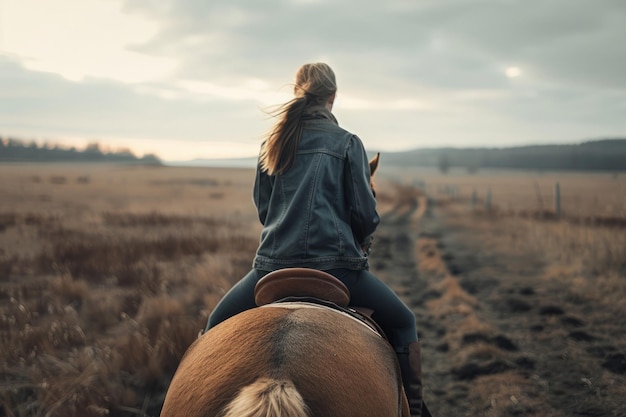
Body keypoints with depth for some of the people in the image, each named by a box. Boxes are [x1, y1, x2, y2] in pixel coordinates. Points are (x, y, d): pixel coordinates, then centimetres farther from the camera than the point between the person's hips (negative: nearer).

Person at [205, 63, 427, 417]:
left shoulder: (272, 143, 10)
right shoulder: (348, 143, 1)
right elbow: (365, 215, -2)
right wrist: (360, 240, 19)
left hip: (274, 264, 3)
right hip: (337, 263, -2)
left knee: (217, 327, 24)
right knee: (402, 323, 18)